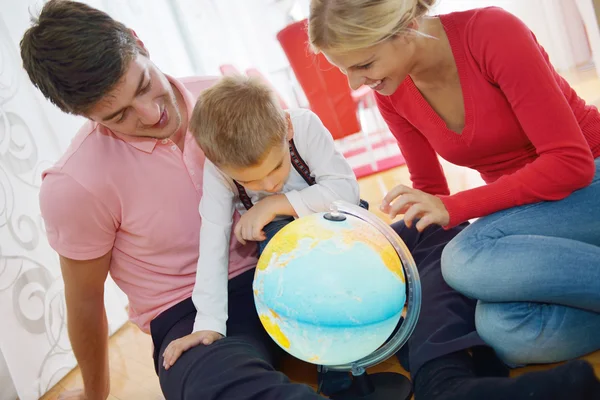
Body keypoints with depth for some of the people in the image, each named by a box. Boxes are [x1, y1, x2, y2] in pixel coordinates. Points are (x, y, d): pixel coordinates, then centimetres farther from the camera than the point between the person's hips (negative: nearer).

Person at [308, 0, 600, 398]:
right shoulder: (391, 94, -4)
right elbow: (430, 191, 8)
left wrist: (453, 209, -27)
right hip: (522, 201, 5)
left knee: (469, 258, -33)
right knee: (502, 329, -28)